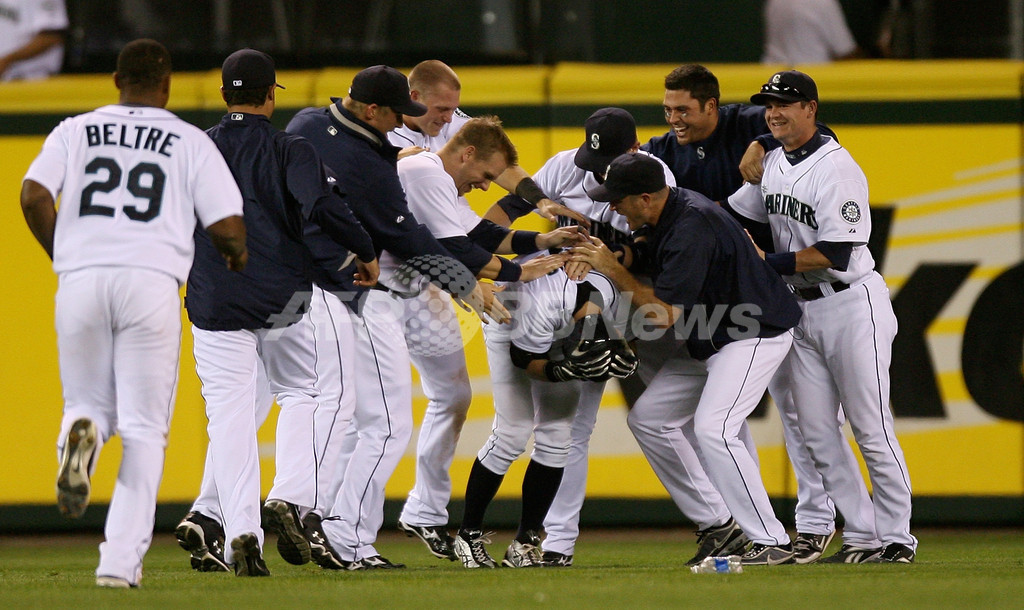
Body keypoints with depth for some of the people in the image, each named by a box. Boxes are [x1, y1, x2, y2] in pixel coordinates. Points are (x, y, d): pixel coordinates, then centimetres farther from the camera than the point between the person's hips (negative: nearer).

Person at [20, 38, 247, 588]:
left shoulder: (75, 130, 14)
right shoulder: (191, 142, 10)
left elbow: (33, 195, -2)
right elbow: (229, 226, 2)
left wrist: (62, 255, 14)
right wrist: (237, 256, 25)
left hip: (81, 281, 2)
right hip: (152, 281, -2)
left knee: (88, 402, 19)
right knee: (143, 428, 4)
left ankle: (81, 434, -20)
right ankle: (121, 559, -5)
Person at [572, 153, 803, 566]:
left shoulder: (691, 229, -28)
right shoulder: (668, 214, 3)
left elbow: (665, 313, -27)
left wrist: (613, 271, -20)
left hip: (756, 335, -11)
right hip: (710, 340, 11)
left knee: (713, 429, -25)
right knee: (647, 417, 10)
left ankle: (771, 542, -21)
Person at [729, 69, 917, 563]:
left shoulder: (836, 167, -17)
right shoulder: (773, 163, 9)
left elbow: (836, 252, -22)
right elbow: (734, 213, 22)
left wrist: (770, 263, -17)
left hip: (852, 305, -8)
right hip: (802, 309, 8)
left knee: (871, 429, -5)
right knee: (815, 432, 5)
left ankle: (895, 538, 2)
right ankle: (862, 535, 10)